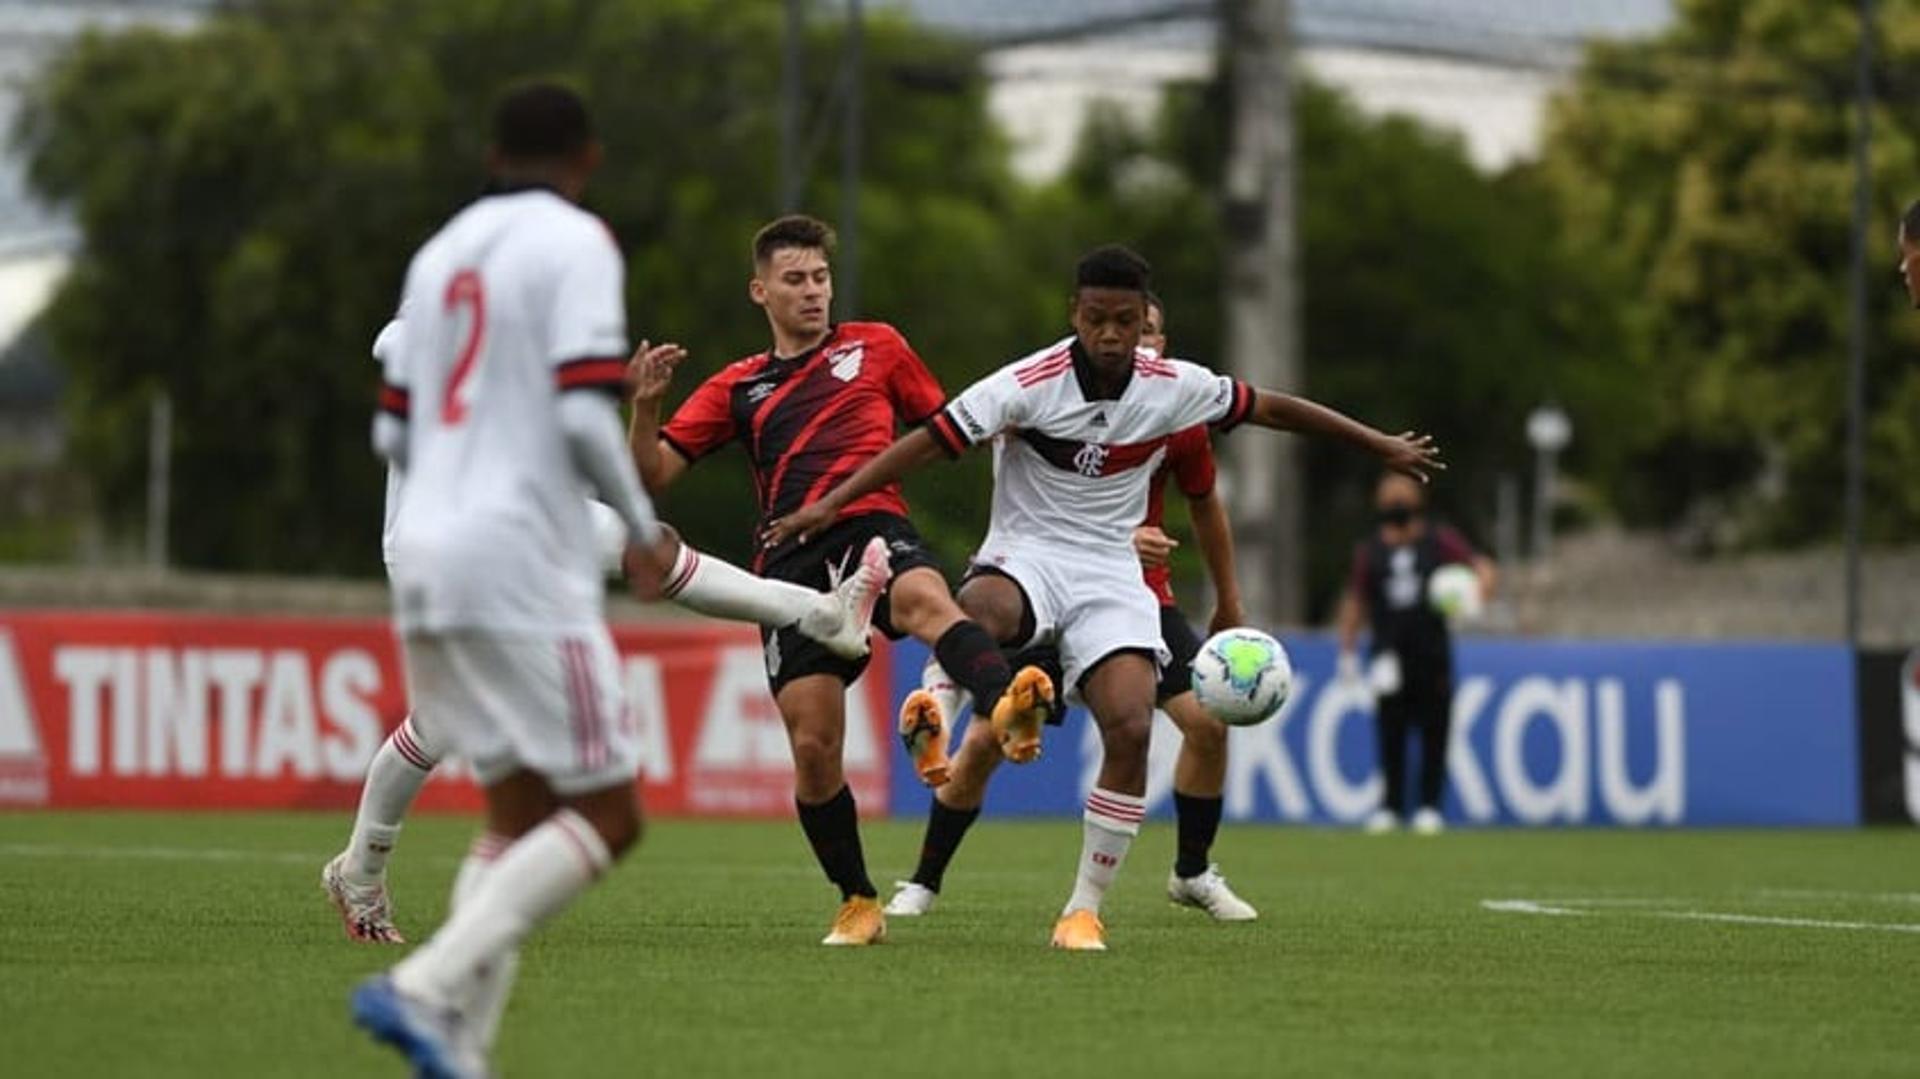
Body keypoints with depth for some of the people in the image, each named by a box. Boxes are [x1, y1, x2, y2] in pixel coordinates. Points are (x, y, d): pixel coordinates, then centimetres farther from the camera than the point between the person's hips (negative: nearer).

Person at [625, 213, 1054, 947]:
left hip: (872, 527, -2)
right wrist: (646, 407, -2)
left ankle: (1006, 708, -70)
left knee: (925, 601, -39)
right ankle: (858, 904, 13)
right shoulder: (737, 388, 21)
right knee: (813, 748, -6)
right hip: (791, 563, 2)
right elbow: (653, 476, 15)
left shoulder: (875, 347, 20)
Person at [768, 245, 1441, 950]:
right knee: (978, 611, -43)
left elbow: (1271, 408, 12)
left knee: (1131, 729, -16)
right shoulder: (1032, 384, -14)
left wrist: (1381, 446, 19)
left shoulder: (1174, 387, -3)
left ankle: (1085, 908, -4)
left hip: (1110, 571, 3)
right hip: (1026, 554, -3)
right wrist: (831, 504, -22)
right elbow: (931, 441, -16)